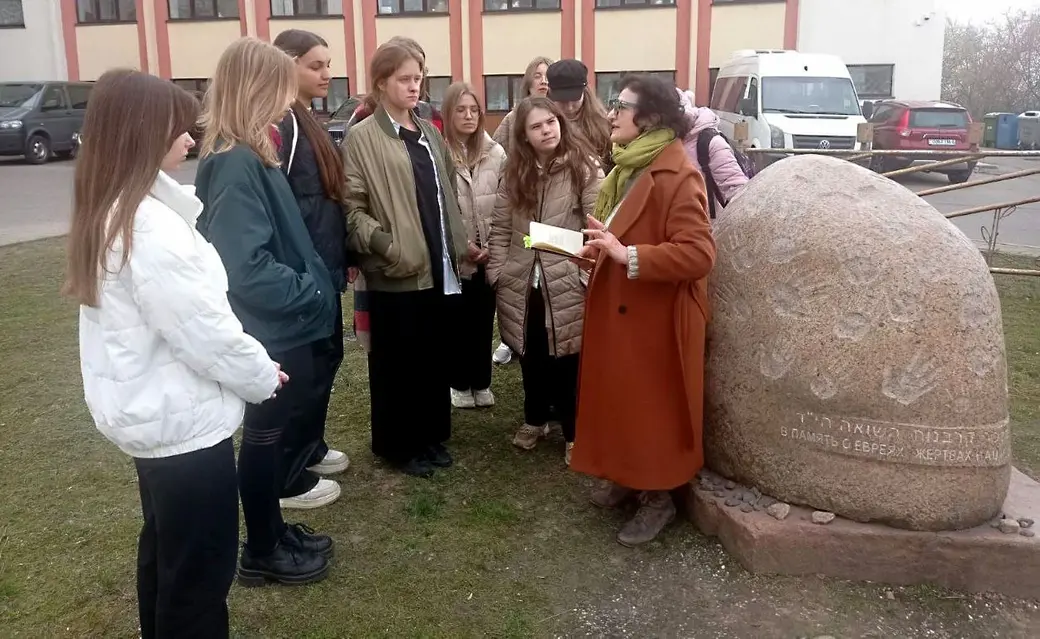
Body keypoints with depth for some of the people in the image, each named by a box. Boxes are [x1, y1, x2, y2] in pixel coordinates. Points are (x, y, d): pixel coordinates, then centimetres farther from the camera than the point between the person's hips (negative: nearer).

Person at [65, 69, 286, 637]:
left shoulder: (105, 213, 6)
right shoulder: (150, 226, -25)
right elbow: (204, 330, -24)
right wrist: (263, 376, -7)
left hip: (147, 413, 10)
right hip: (183, 421, -10)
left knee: (164, 549, 26)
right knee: (200, 568, 6)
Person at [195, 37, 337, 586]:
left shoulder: (246, 156, 8)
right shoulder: (236, 166, -23)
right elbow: (246, 268, -28)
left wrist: (310, 288, 6)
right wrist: (311, 292, -17)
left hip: (279, 327, 9)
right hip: (268, 331, -9)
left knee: (274, 429, 20)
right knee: (266, 433, 6)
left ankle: (273, 532, 37)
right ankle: (261, 554, 25)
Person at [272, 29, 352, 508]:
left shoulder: (307, 122, 15)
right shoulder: (283, 124, -16)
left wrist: (342, 255, 16)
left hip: (323, 268, 10)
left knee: (326, 356, 18)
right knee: (307, 366, -2)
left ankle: (310, 448, 35)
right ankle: (288, 480, 11)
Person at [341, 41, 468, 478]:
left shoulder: (430, 133, 13)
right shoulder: (362, 138, -6)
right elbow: (352, 209, -11)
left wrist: (459, 245, 14)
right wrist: (382, 242, -24)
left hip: (439, 266, 6)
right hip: (396, 271, -6)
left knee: (436, 356, 14)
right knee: (397, 361, 6)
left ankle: (432, 434, 30)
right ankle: (398, 444, 22)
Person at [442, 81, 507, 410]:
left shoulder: (496, 153, 1)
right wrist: (463, 245, -12)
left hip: (490, 256, 3)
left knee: (484, 320, 12)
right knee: (458, 320, 9)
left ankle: (481, 383, 26)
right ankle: (460, 383, 25)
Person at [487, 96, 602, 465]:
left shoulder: (583, 167, -5)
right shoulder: (514, 172, 8)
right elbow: (500, 228, 9)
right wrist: (497, 272, 3)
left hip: (567, 284, -4)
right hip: (521, 283, 4)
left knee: (566, 360, 4)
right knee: (531, 358, 16)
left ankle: (573, 433, 21)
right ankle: (534, 421, 36)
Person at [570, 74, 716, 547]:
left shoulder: (678, 175, -20)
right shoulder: (626, 168, 12)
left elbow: (698, 254, -28)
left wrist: (628, 256, -32)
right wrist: (599, 247, 2)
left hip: (655, 319, -9)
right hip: (616, 309, 9)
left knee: (652, 407, 4)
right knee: (619, 399, 17)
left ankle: (659, 497, 20)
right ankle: (627, 478, 34)